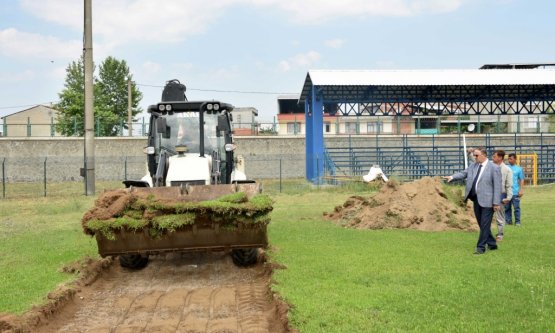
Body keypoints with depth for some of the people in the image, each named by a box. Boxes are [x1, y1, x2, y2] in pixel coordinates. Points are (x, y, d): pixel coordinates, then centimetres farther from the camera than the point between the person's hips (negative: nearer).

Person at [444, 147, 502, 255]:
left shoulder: (494, 168, -9)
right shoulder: (473, 165, 10)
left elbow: (497, 186, -11)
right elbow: (464, 173, 8)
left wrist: (496, 202, -14)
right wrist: (452, 177, -12)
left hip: (487, 201, -7)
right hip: (476, 200, 7)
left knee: (484, 225, -3)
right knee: (482, 224, 14)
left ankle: (481, 247, 2)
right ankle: (492, 244, 29)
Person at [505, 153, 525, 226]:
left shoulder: (519, 169, 4)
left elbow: (522, 180, 3)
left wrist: (521, 190, -5)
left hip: (515, 192, -2)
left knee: (516, 207, -1)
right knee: (507, 207, 6)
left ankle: (517, 222, 7)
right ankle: (508, 221, 15)